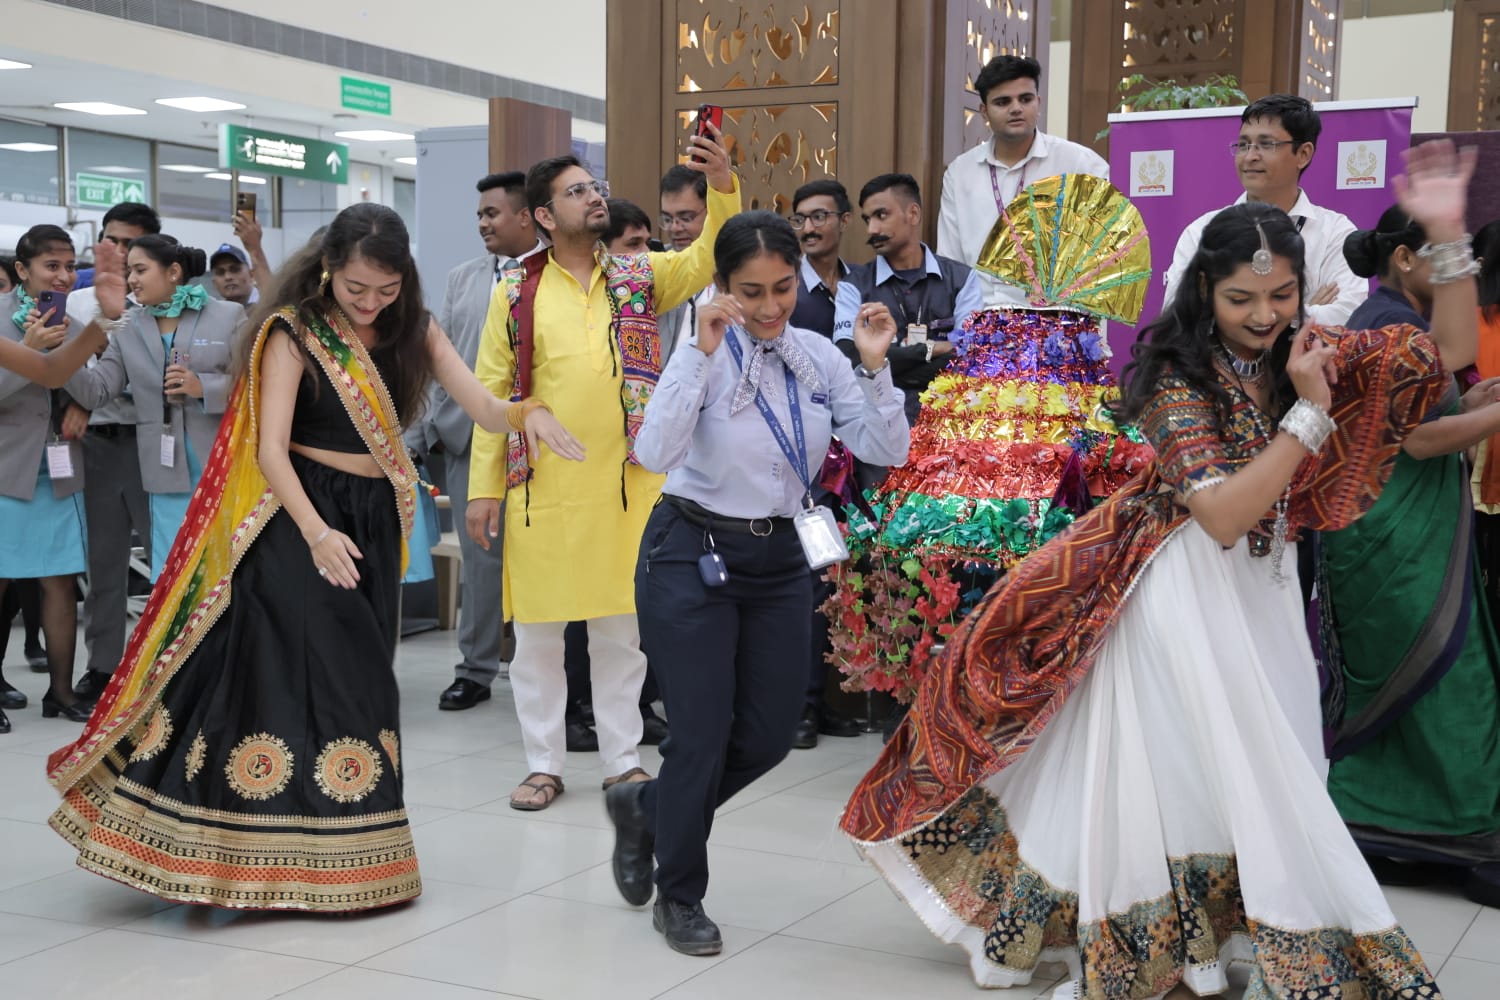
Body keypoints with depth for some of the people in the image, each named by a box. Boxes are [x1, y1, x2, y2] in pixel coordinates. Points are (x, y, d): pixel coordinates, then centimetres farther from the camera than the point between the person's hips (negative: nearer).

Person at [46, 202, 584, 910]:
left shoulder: (413, 331, 6)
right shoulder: (294, 332, -7)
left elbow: (485, 410, -4)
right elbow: (270, 447, -15)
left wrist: (528, 411, -27)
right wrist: (317, 532, -28)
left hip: (374, 522, 5)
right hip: (300, 518, -5)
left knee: (358, 685, 7)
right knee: (286, 677, -9)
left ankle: (344, 859, 18)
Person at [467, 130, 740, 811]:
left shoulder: (640, 277, 8)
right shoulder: (516, 294, 3)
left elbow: (707, 257, -6)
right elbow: (492, 392, 2)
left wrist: (722, 188, -23)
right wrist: (484, 486, -1)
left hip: (626, 481, 1)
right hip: (542, 486, -1)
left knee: (621, 627, 9)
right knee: (537, 629, 5)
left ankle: (623, 760, 20)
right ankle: (544, 765, 18)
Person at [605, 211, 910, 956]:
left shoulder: (818, 357, 1)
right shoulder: (705, 354, -13)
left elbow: (887, 451, -4)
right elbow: (655, 454, -28)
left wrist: (875, 366, -17)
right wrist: (702, 352, -30)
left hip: (780, 559, 5)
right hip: (693, 555, -5)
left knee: (770, 735, 8)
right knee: (703, 733, 0)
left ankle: (645, 808, 35)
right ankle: (678, 896, 23)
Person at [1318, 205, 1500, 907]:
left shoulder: (1378, 320, 16)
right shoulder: (1397, 326, -16)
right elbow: (1419, 439, -20)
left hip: (1385, 538, 10)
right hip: (1400, 542, -10)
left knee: (1382, 688, 14)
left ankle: (1367, 834, 22)